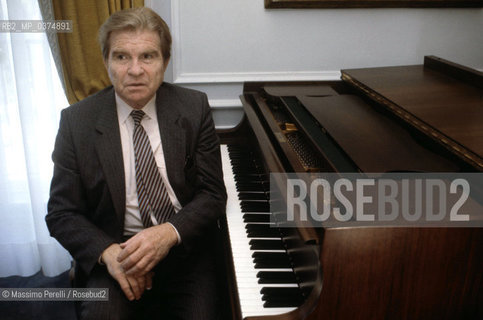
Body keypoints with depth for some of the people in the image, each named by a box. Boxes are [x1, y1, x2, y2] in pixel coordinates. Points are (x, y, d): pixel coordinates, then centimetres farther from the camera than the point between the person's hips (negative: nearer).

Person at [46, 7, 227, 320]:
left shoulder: (194, 107, -3)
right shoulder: (76, 120, -4)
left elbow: (212, 194, -3)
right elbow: (62, 213, -2)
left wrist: (169, 233, -21)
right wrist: (107, 252, -20)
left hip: (184, 246, 1)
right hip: (111, 252, 0)